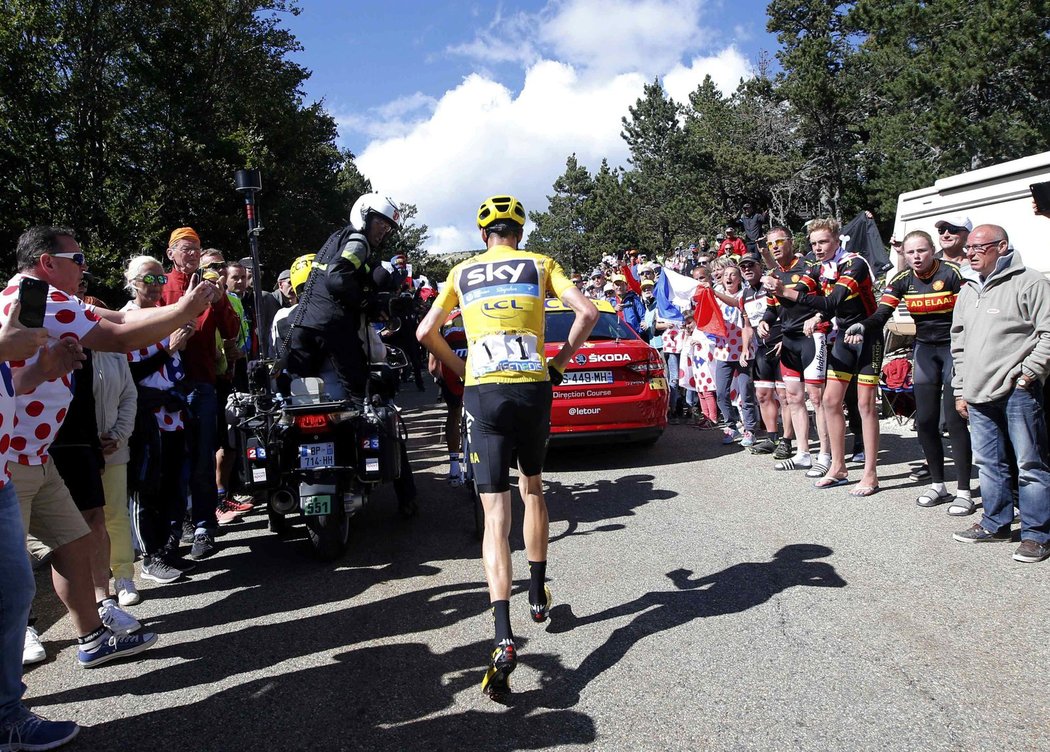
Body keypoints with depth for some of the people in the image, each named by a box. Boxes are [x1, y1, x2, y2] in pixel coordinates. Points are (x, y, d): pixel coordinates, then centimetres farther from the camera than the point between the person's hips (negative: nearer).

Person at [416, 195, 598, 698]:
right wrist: (560, 362, 9)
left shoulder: (462, 272, 14)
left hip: (483, 393, 0)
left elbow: (426, 332, 8)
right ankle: (538, 595, 34)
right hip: (533, 389, 1)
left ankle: (503, 639, -17)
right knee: (532, 488, 24)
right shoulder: (540, 264, 11)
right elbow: (587, 312, -2)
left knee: (495, 513, -4)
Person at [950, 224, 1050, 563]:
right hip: (979, 395, 7)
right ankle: (995, 524, 26)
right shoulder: (968, 292, 18)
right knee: (988, 463, 14)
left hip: (1018, 392, -7)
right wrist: (961, 389, 18)